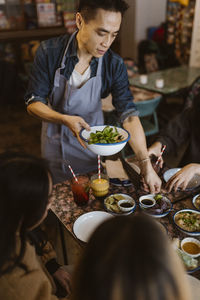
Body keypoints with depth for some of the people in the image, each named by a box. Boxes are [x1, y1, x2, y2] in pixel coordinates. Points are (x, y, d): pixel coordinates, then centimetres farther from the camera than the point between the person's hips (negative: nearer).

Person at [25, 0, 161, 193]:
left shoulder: (114, 65, -18)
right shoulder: (49, 52, -21)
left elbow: (128, 114, -22)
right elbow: (33, 103, -19)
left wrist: (146, 164, -29)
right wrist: (65, 119, -38)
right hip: (55, 141, 0)